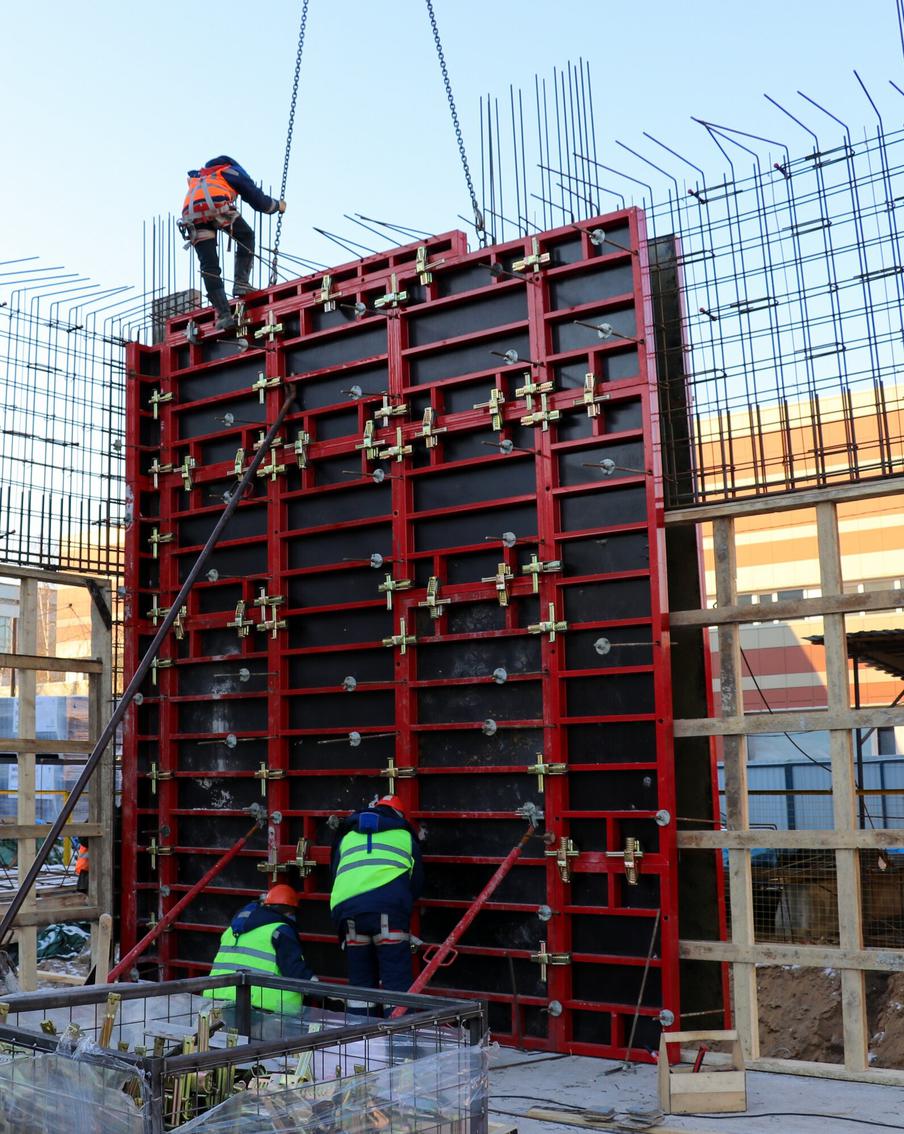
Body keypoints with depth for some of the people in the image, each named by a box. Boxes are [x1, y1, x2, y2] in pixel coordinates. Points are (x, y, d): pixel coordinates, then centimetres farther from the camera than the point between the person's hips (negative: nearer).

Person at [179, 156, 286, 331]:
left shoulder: (196, 177, 43)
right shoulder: (233, 171, 29)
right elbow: (259, 201, 26)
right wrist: (279, 205, 45)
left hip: (191, 214, 4)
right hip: (217, 205, -3)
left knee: (209, 266, 4)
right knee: (246, 236, 23)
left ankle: (223, 315, -5)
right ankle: (241, 283, 7)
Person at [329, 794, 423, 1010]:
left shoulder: (347, 836, 29)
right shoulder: (404, 836, 23)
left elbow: (334, 875, 29)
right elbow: (417, 882, 25)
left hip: (347, 908, 3)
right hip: (390, 909, -3)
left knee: (359, 982, 12)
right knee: (396, 983, -2)